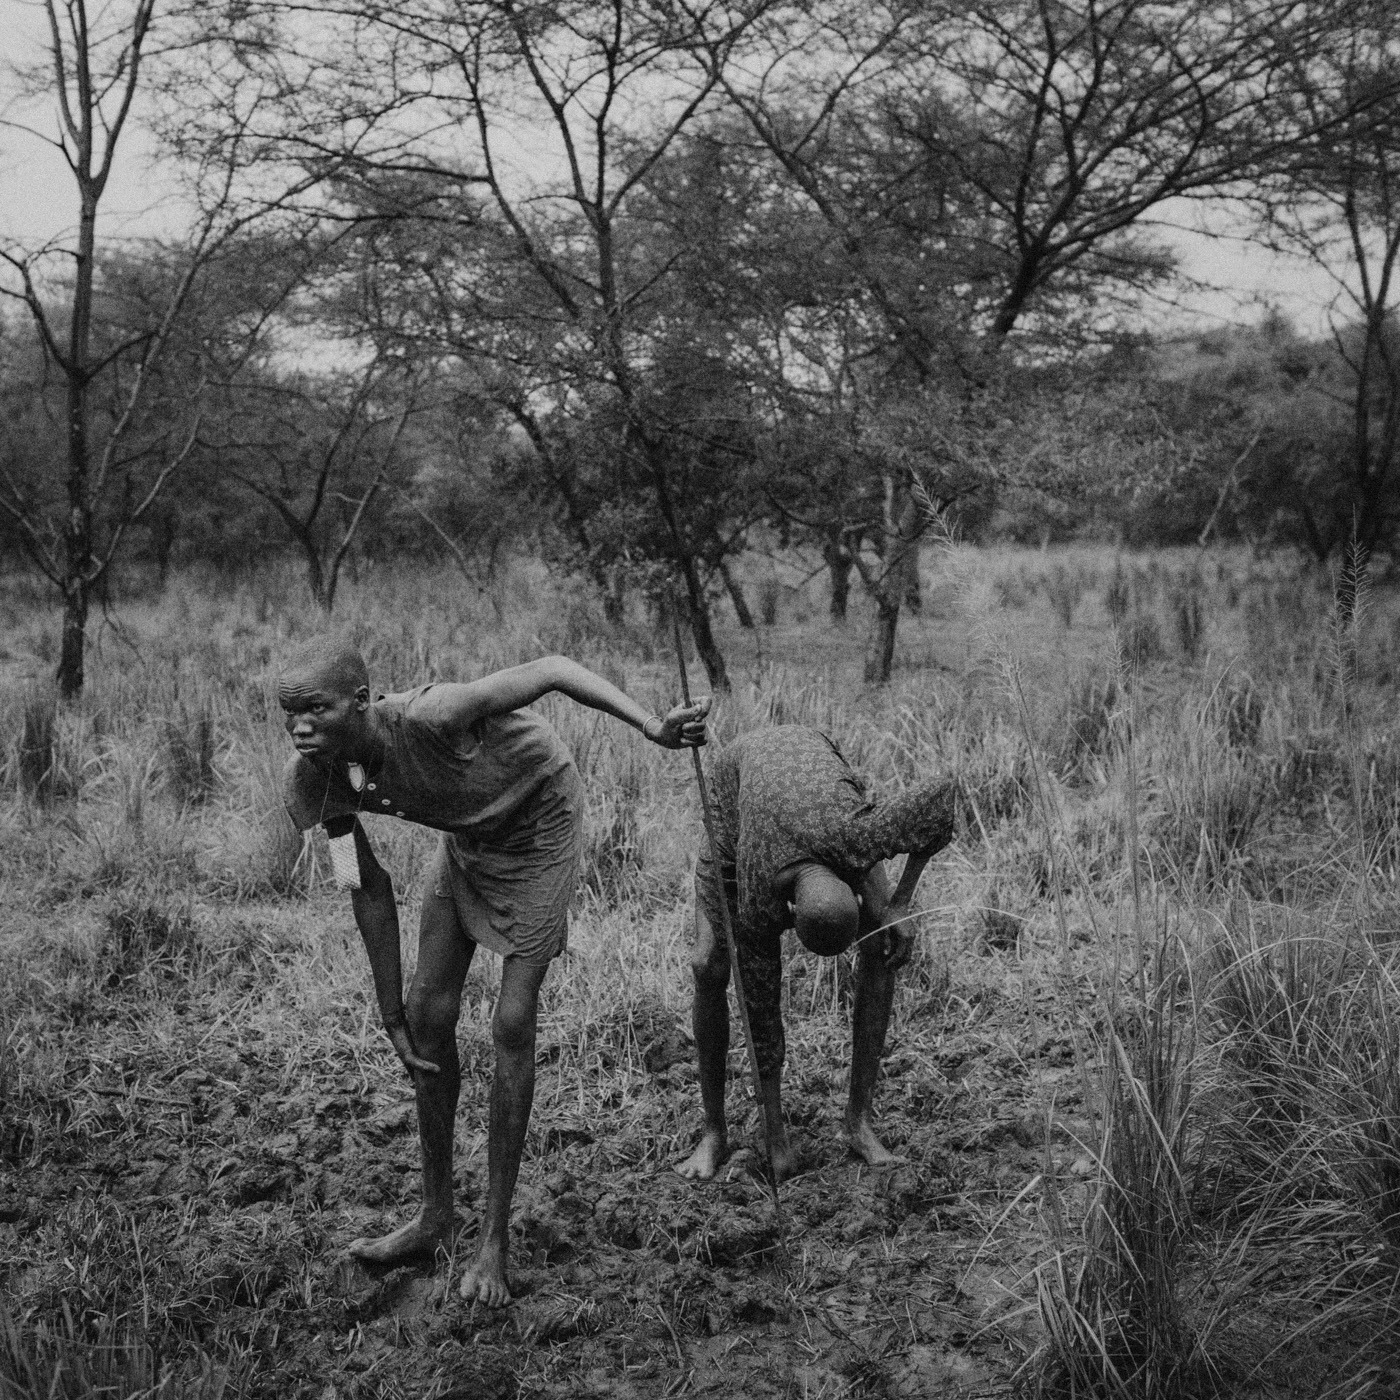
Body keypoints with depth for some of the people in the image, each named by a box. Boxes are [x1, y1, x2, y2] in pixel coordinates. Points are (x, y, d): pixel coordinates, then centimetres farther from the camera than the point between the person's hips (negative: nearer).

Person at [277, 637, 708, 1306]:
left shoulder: (427, 718, -39)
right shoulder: (312, 781, -19)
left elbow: (551, 669, -35)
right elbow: (370, 892, -8)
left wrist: (653, 727, -48)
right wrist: (391, 1012, -3)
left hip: (538, 819, -6)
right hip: (466, 835, 6)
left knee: (512, 1026, -7)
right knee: (428, 1014, 4)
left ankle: (495, 1239, 6)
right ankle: (435, 1216, 21)